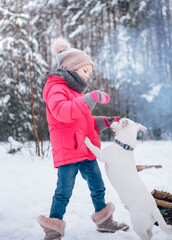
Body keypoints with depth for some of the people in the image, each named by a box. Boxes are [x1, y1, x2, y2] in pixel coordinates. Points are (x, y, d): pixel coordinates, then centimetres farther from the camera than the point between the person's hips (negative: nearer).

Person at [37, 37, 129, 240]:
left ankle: (104, 222, 33)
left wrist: (107, 122, 11)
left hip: (86, 151, 9)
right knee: (64, 191, -4)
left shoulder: (75, 91, 22)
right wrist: (93, 97, -28)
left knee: (98, 187, 17)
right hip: (67, 151, -9)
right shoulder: (56, 88, -8)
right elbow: (63, 112, -31)